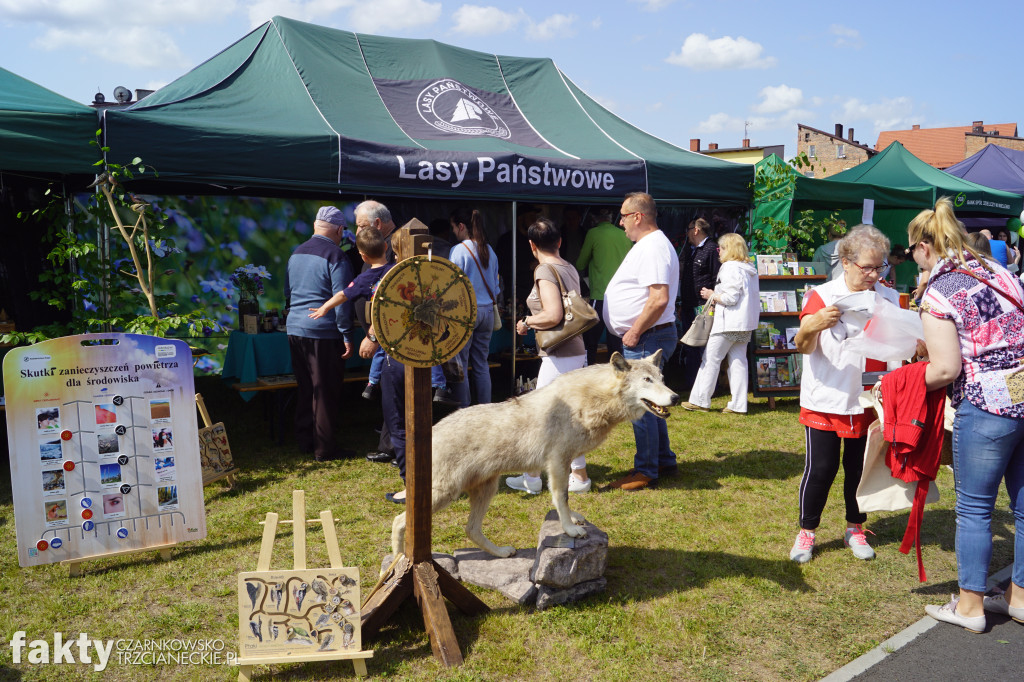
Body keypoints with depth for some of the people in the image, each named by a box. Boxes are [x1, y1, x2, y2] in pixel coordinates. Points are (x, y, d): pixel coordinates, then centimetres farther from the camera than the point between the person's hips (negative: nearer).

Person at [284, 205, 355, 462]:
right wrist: (347, 337, -13)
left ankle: (304, 441, 25)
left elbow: (287, 292, 21)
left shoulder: (296, 253, 13)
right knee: (326, 391, 1)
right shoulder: (335, 256, -11)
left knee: (305, 388, 17)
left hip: (295, 330, 7)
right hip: (323, 332, -7)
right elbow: (342, 299, -15)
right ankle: (324, 448, 6)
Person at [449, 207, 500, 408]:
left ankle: (463, 409, 3)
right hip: (487, 311, 7)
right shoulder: (489, 250, 10)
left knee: (460, 363, 1)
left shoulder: (459, 250, -10)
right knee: (482, 364, 11)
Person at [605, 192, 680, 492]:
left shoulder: (654, 248, -18)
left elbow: (659, 299, -29)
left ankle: (646, 472, 7)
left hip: (647, 338, -11)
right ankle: (664, 461, 30)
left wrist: (634, 333, -21)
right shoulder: (647, 245, 16)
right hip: (644, 338, 11)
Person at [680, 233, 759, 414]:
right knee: (738, 361, 8)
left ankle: (699, 400, 6)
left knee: (711, 359, 0)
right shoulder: (750, 269, 14)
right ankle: (738, 405, 8)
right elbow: (754, 296, 18)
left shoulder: (730, 268, -13)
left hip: (729, 323, -9)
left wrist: (712, 295, -3)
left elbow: (731, 297, -20)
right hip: (745, 324, 9)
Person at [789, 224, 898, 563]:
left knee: (860, 468, 12)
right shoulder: (822, 295, -5)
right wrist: (811, 327, -36)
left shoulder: (889, 298, 5)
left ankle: (855, 529, 31)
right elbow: (803, 347, -14)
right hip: (826, 401, -3)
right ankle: (806, 532, 17)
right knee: (820, 468, 0)